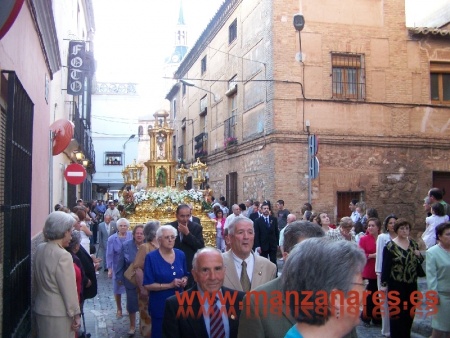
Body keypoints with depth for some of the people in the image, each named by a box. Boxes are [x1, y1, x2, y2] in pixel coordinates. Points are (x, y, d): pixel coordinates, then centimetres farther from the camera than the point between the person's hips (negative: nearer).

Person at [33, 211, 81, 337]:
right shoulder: (63, 256, -23)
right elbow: (69, 290, -19)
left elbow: (37, 281, 11)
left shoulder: (40, 249, 1)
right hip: (58, 313, -8)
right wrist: (76, 315, -11)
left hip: (41, 309, 8)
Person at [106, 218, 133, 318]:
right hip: (117, 267, 0)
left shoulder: (131, 236, -7)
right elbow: (109, 254, -8)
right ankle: (119, 309, 30)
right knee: (117, 288, 11)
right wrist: (109, 269, -12)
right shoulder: (112, 239, -8)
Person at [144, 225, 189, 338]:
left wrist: (184, 280, -9)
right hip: (160, 305, -4)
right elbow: (147, 285, -14)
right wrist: (170, 285, -21)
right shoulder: (151, 257, -12)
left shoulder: (180, 255, 1)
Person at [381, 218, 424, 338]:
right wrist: (384, 284, -13)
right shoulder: (390, 246, -9)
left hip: (411, 285, 5)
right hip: (396, 285, -5)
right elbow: (385, 266, -10)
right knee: (397, 312, 0)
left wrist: (419, 256, -5)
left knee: (410, 312, 12)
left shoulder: (413, 244, 8)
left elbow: (420, 264, 16)